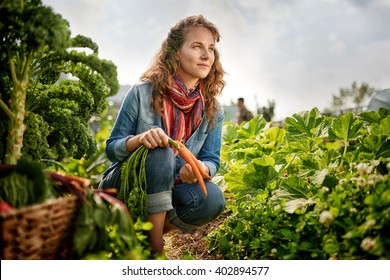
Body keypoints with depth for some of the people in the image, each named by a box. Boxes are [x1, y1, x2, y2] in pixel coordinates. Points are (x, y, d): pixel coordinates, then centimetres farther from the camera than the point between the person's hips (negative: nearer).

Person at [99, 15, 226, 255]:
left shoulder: (213, 111, -1)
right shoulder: (143, 93, -11)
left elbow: (212, 160, -4)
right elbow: (112, 148, -8)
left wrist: (200, 168, -30)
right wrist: (140, 139, -32)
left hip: (168, 191, 3)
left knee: (212, 199, -27)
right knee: (159, 151, -33)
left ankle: (148, 233, -1)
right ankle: (156, 248, -24)